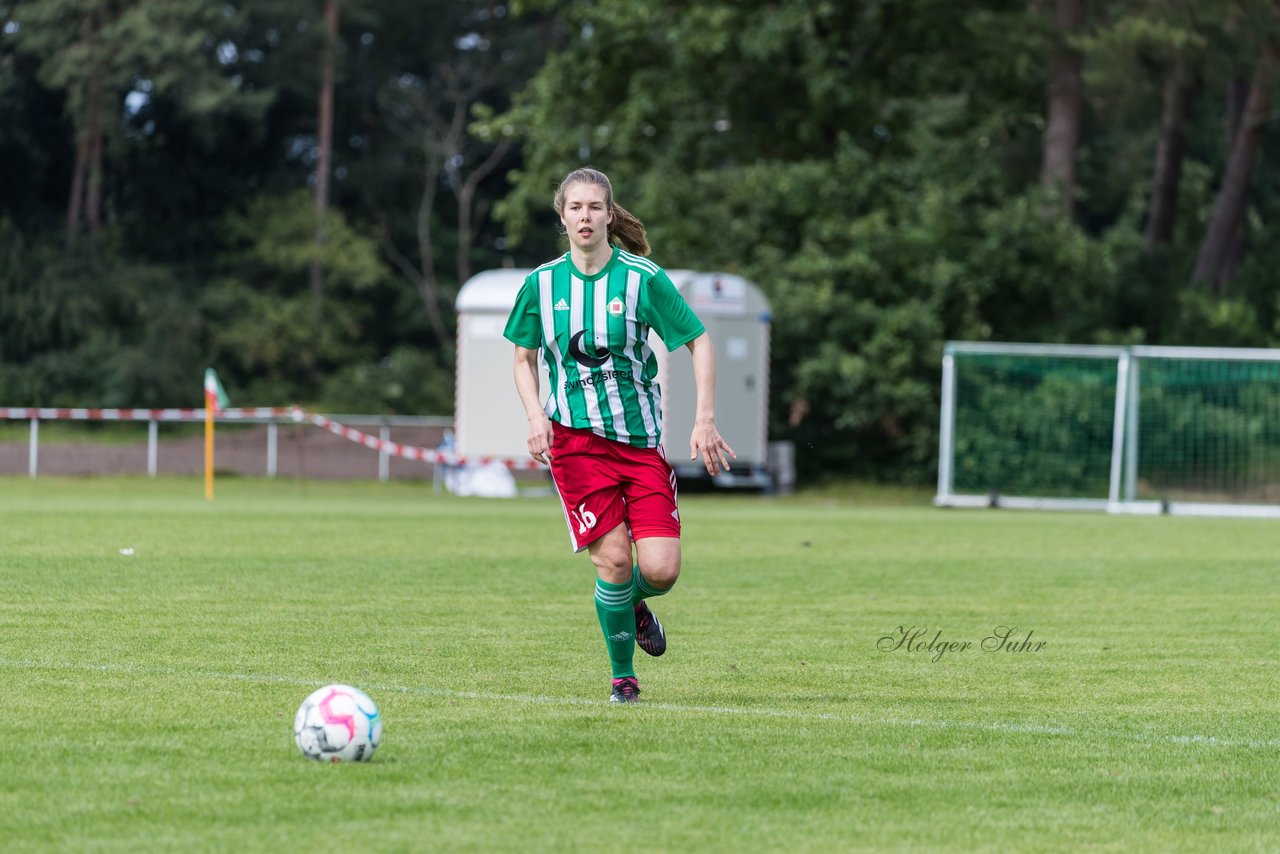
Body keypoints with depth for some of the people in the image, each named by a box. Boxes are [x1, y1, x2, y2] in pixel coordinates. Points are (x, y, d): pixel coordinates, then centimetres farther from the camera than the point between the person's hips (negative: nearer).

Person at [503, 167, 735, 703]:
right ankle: (623, 677, 7)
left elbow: (698, 342, 2)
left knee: (660, 569, -10)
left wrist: (704, 421, -7)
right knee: (613, 560, -12)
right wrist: (536, 416, -5)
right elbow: (524, 359, 13)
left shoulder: (643, 278, -5)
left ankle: (635, 604, 28)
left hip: (641, 439, 0)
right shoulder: (542, 284, 1)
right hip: (574, 438, 0)